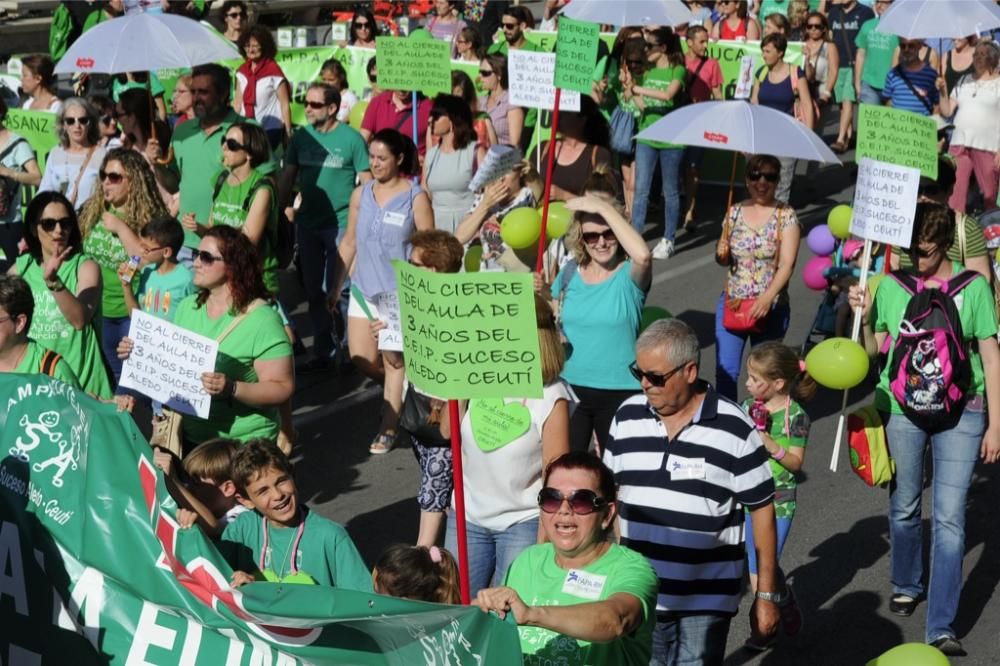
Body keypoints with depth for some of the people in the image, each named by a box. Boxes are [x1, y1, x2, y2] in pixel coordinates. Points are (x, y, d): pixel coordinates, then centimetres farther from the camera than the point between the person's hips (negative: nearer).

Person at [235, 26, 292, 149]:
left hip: (270, 130, -5)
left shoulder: (273, 71, -9)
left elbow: (285, 105, -8)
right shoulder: (242, 71, 9)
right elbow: (238, 102, 16)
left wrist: (288, 133, -10)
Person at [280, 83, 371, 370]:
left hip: (342, 225, -5)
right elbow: (287, 177, 9)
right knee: (313, 290, 11)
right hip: (308, 224, 5)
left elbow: (367, 182, -6)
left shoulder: (351, 138, -8)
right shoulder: (301, 137, 5)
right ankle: (322, 349, 22)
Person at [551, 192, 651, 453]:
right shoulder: (570, 272, 2)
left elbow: (642, 255, -36)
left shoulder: (629, 275, -11)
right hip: (570, 387, 4)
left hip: (619, 392, -4)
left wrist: (604, 207, -30)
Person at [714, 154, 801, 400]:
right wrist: (721, 254, -10)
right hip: (732, 303, 3)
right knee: (725, 370, -2)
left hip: (771, 307, -3)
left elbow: (787, 264, -14)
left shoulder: (785, 216, -6)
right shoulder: (735, 212, 5)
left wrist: (767, 298, -27)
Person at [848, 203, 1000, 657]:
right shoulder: (891, 286, -1)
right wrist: (864, 314, -12)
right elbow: (875, 349, 7)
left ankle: (941, 627, -4)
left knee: (950, 517, -6)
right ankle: (906, 586, 42)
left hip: (960, 412, -2)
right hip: (902, 409, 2)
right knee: (905, 505, 16)